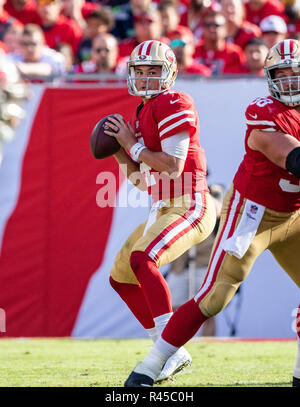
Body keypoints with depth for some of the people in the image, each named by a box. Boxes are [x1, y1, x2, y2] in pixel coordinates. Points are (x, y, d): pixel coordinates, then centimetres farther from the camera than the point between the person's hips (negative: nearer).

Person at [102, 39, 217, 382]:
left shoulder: (174, 105, -11)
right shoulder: (142, 114, 17)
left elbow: (173, 167, -19)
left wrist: (132, 144, -11)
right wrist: (119, 151, 6)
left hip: (190, 207, -10)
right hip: (164, 210, 10)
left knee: (141, 259, -30)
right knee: (121, 277, 14)